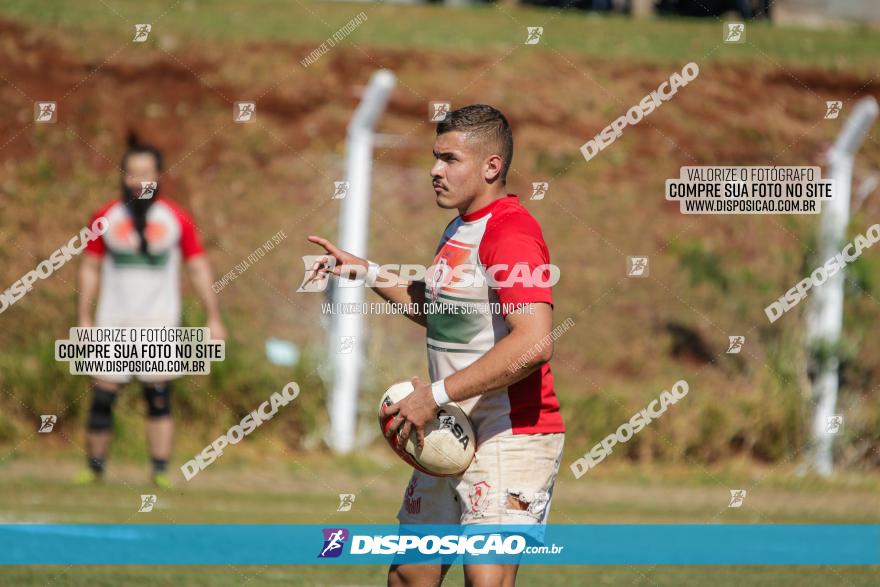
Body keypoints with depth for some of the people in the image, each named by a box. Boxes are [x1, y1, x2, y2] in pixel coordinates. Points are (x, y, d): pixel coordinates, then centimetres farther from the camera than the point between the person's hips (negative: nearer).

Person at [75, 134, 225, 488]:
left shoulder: (177, 219, 1)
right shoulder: (106, 218, 4)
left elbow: (199, 269, 5)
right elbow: (90, 268, 10)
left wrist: (213, 319, 2)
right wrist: (84, 319, 6)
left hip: (160, 325, -1)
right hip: (113, 324, 1)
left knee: (159, 399, -7)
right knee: (102, 399, -2)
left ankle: (160, 472, -4)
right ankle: (95, 467, 10)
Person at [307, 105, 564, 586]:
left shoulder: (511, 233, -18)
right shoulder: (458, 230, 15)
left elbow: (533, 344, -30)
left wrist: (437, 395, -27)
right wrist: (367, 273, 22)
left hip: (510, 437, -10)